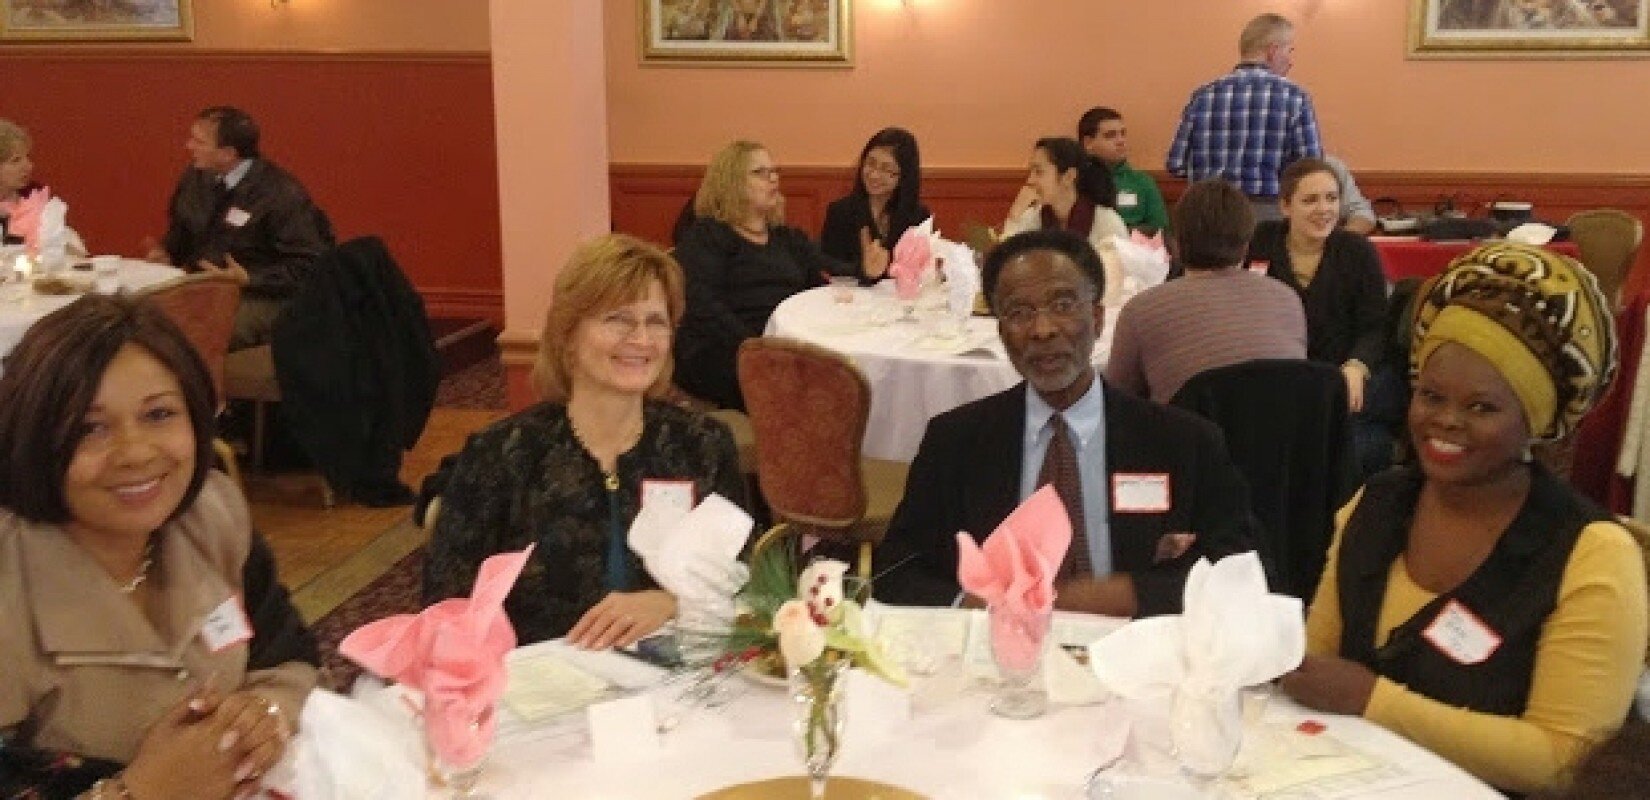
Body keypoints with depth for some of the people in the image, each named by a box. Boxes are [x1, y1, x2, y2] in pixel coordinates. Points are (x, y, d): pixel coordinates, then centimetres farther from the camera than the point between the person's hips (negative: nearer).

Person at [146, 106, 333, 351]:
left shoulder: (281, 194, -14)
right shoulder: (195, 179, 7)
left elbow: (309, 267, -16)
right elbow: (180, 236, 24)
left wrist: (249, 279, -22)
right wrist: (166, 254, 2)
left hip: (263, 297, -7)